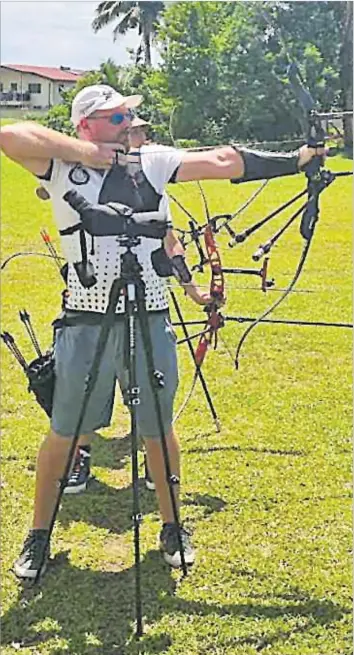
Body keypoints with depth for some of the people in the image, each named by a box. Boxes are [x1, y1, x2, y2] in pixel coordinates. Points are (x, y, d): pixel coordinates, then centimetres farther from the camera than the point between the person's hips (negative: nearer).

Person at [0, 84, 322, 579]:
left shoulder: (152, 162, 8)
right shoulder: (62, 168, -3)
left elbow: (222, 162, 4)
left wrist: (295, 160, 0)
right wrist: (83, 151, -14)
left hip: (151, 321, 3)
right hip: (88, 323, -3)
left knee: (158, 432, 13)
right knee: (64, 434, 8)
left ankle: (172, 526, 33)